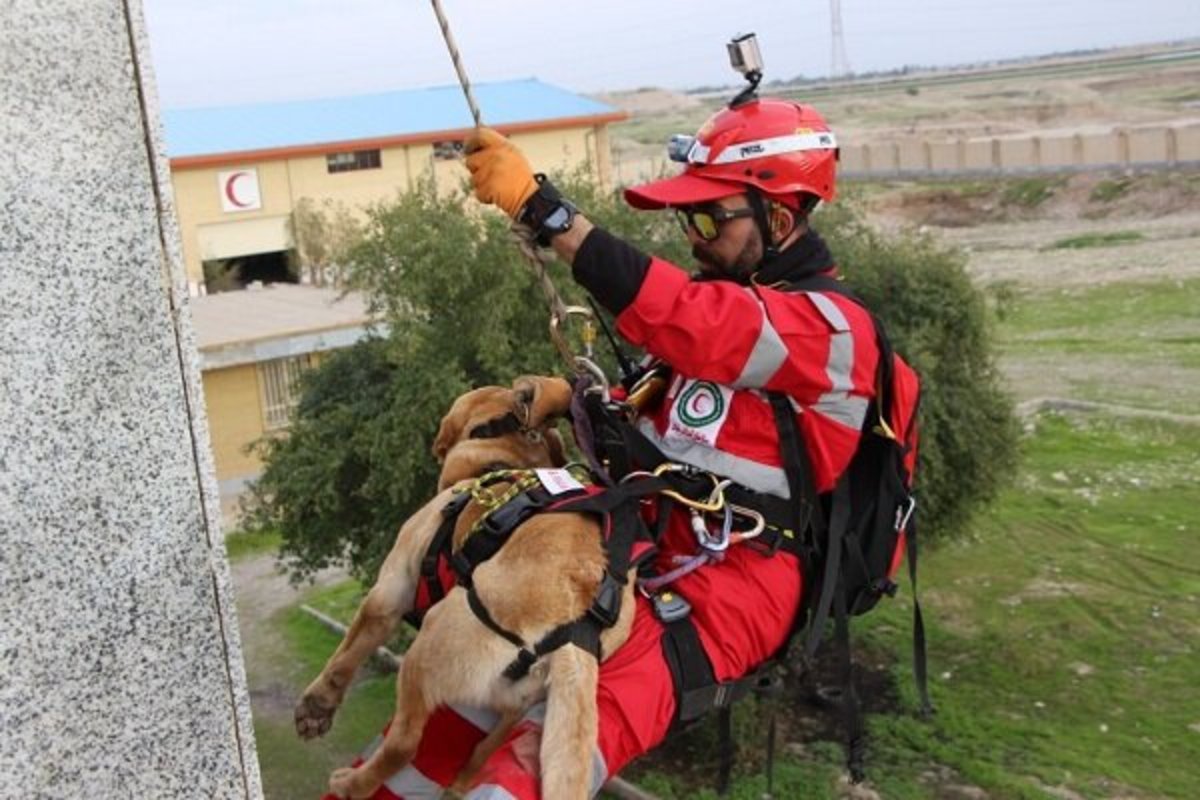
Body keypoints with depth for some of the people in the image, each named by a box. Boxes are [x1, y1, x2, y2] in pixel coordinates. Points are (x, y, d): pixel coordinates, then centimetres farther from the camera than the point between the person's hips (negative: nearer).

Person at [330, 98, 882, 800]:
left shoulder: (829, 326, -11)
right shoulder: (720, 296, 15)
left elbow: (676, 316, -26)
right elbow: (646, 415, 22)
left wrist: (538, 204, -28)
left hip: (736, 582, -7)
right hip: (651, 541, 8)